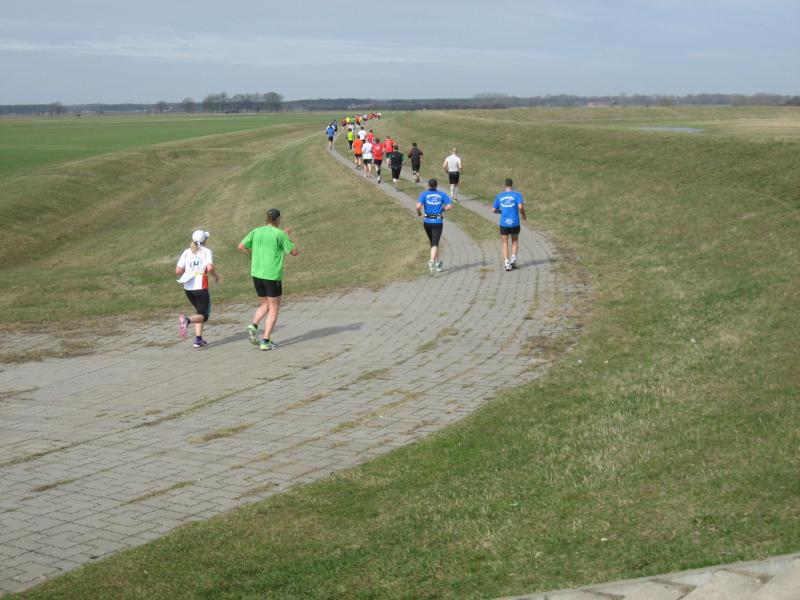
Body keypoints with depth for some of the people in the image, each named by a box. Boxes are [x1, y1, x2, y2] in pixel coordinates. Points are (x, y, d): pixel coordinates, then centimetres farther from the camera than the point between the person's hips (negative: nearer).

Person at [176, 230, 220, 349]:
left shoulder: (187, 252, 8)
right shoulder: (207, 251, -3)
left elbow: (178, 271, 2)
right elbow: (210, 268, -19)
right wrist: (215, 276, 0)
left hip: (188, 288, 5)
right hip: (200, 287, -5)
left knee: (200, 312, 22)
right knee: (204, 316, 4)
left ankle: (198, 340, 13)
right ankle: (187, 320, -28)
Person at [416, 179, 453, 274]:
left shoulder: (424, 194, -1)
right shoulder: (442, 194, 3)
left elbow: (418, 206, -16)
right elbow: (450, 205, -4)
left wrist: (419, 213, 4)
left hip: (427, 222, 1)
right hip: (438, 222, -1)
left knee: (433, 242, 20)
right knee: (435, 244, -7)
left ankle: (438, 263, 30)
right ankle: (432, 261, -33)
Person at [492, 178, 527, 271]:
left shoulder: (499, 196, 5)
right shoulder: (517, 195, -3)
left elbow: (494, 210, 7)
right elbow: (521, 207, -17)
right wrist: (523, 215, 1)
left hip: (504, 224, 1)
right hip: (515, 224, -1)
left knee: (504, 244, 10)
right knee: (515, 242, 20)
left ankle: (506, 263, -4)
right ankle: (513, 258, 0)